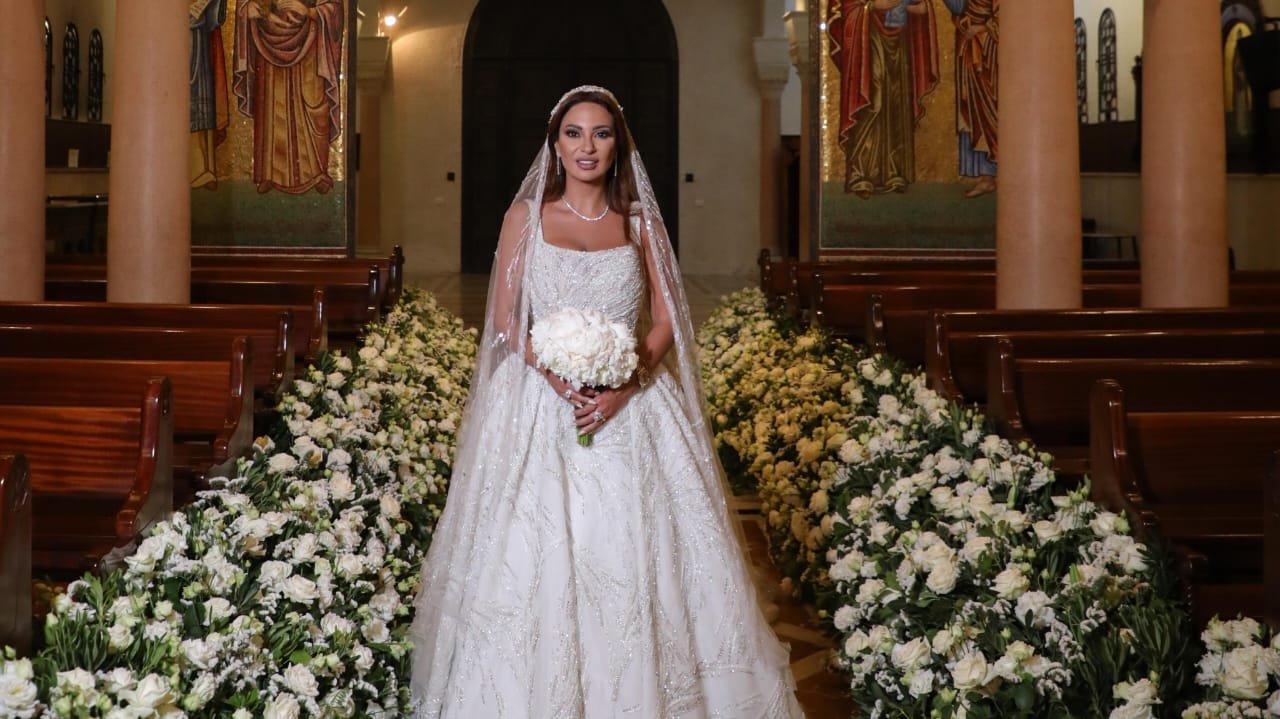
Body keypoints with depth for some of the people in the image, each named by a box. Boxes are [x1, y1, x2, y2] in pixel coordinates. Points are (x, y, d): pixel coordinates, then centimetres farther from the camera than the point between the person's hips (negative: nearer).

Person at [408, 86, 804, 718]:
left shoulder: (639, 222, 8)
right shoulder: (526, 217, 5)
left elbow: (664, 322, 5)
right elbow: (504, 321, 3)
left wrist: (627, 386, -12)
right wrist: (557, 375, -13)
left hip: (630, 406, 1)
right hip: (542, 406, -1)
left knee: (634, 550, -4)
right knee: (538, 549, -5)